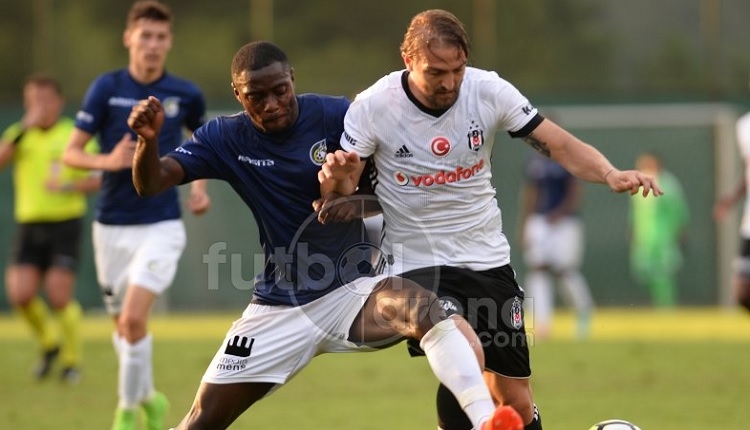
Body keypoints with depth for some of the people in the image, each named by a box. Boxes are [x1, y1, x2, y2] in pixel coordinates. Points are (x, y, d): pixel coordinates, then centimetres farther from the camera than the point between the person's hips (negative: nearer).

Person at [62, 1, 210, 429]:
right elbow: (71, 152, -3)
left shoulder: (185, 94, -1)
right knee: (124, 325, 12)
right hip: (113, 227, 2)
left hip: (161, 225, -2)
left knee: (134, 318, -17)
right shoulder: (106, 88, -5)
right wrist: (107, 161, -22)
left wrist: (200, 185, 5)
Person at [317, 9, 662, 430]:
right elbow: (341, 193, -6)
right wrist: (335, 179, -31)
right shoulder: (372, 107, -13)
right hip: (416, 264, -3)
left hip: (488, 259, 3)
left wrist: (610, 174, -29)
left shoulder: (489, 91, -9)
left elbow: (559, 144, -10)